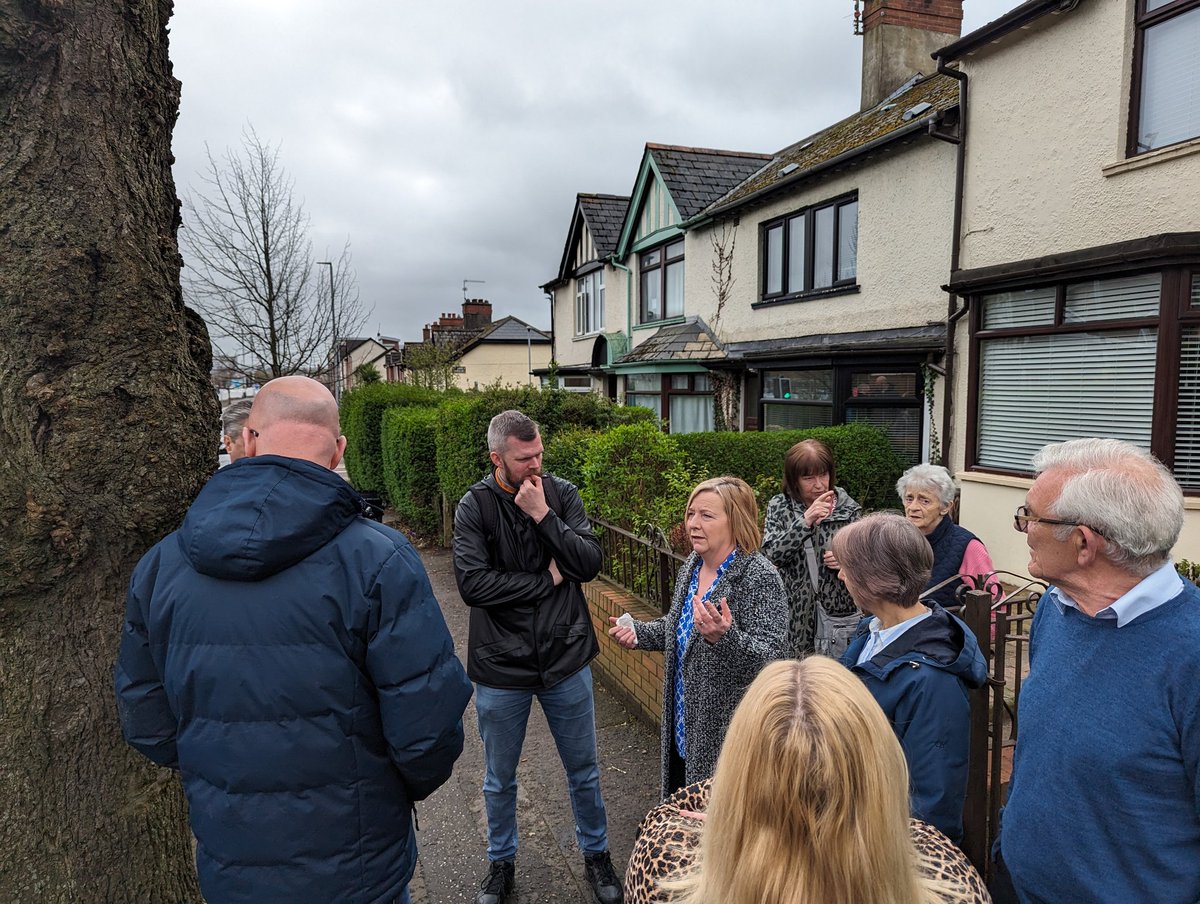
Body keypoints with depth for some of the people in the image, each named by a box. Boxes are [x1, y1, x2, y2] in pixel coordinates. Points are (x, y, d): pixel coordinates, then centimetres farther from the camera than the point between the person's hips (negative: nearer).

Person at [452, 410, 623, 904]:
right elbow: (472, 584, -22)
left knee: (584, 771, 18)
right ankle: (501, 862, 44)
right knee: (499, 780, 19)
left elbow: (590, 562, -14)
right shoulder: (475, 506, -11)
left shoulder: (562, 493, -6)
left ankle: (596, 853, 42)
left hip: (565, 660, 1)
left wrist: (543, 515, -22)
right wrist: (548, 579, -17)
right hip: (501, 667, -1)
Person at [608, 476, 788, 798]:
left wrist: (724, 637, -41)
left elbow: (771, 658, -26)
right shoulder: (692, 565, 3)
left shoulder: (760, 578, -20)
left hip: (729, 730, -8)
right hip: (685, 723, 8)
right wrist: (638, 632, 4)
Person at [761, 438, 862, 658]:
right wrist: (805, 521, -21)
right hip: (792, 616, 0)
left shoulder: (849, 509, 2)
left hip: (839, 617, 0)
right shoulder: (779, 507, 2)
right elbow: (770, 554, -12)